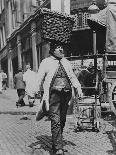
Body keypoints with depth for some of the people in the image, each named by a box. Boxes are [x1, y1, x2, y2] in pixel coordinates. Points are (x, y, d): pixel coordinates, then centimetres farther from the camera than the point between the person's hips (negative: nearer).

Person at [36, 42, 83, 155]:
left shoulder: (66, 62, 18)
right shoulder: (46, 62, 3)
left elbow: (72, 77, 20)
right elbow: (39, 79, 4)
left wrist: (78, 88, 7)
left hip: (66, 95, 5)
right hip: (53, 95, -5)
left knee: (62, 121, 12)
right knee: (56, 121, -11)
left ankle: (55, 144, 29)